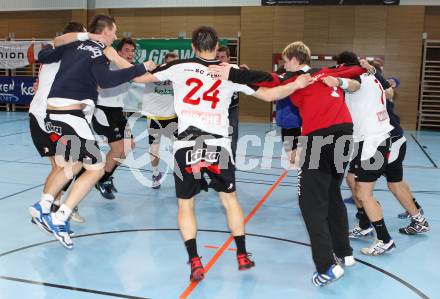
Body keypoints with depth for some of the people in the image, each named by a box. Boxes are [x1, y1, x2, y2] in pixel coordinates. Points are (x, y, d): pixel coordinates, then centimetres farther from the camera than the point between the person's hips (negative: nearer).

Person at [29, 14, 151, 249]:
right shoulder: (96, 52, -7)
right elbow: (106, 80, -24)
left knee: (74, 165, 22)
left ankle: (43, 206, 16)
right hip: (71, 115, -9)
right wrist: (141, 68, -19)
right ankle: (59, 219, -6)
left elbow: (42, 56, 16)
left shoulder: (74, 45, 14)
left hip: (54, 114, 9)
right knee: (95, 169, -1)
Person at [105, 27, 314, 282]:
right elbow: (268, 95, 8)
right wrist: (297, 85, 17)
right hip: (218, 144, 1)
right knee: (229, 198, 21)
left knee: (185, 204, 16)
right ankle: (243, 256, 28)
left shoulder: (179, 67, 6)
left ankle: (195, 263, 7)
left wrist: (112, 55, 27)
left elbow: (141, 77, 13)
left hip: (186, 145, -1)